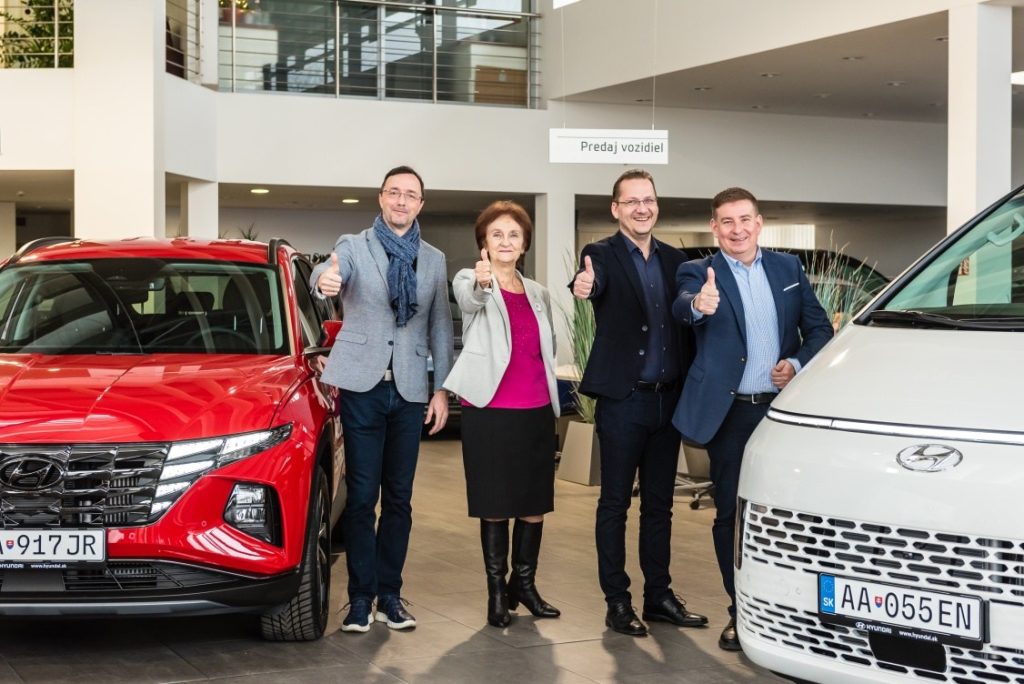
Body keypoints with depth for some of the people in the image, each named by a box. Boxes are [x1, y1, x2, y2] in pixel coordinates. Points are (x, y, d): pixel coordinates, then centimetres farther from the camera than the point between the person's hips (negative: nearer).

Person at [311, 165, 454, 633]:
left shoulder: (434, 260, 11)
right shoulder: (354, 246, 1)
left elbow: (440, 328, 12)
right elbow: (328, 273, -21)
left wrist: (442, 389, 5)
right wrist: (324, 279, -46)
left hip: (410, 390, 3)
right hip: (363, 385, -3)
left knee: (399, 499, 7)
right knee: (362, 496, -2)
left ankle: (390, 594, 15)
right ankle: (361, 596, 5)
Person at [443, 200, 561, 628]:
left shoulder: (537, 293, 14)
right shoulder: (469, 281, -2)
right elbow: (469, 300, -27)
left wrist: (553, 397, 14)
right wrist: (482, 282, -50)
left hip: (537, 411, 5)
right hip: (490, 411, -5)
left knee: (535, 504, 7)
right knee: (495, 507, 1)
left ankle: (524, 583, 22)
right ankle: (497, 591, 12)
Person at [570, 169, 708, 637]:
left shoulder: (675, 260, 10)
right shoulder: (603, 256, -6)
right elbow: (593, 282, -29)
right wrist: (582, 287, -51)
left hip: (667, 400, 5)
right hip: (623, 401, -5)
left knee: (659, 504, 12)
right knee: (615, 503, 3)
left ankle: (658, 596, 21)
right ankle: (617, 602, 9)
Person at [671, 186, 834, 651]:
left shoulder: (788, 268, 9)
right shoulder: (698, 273, -2)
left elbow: (819, 328, 12)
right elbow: (683, 306, -25)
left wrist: (798, 364, -7)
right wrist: (698, 304, -49)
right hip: (730, 414, -2)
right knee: (731, 513, 4)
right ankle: (740, 610, 14)